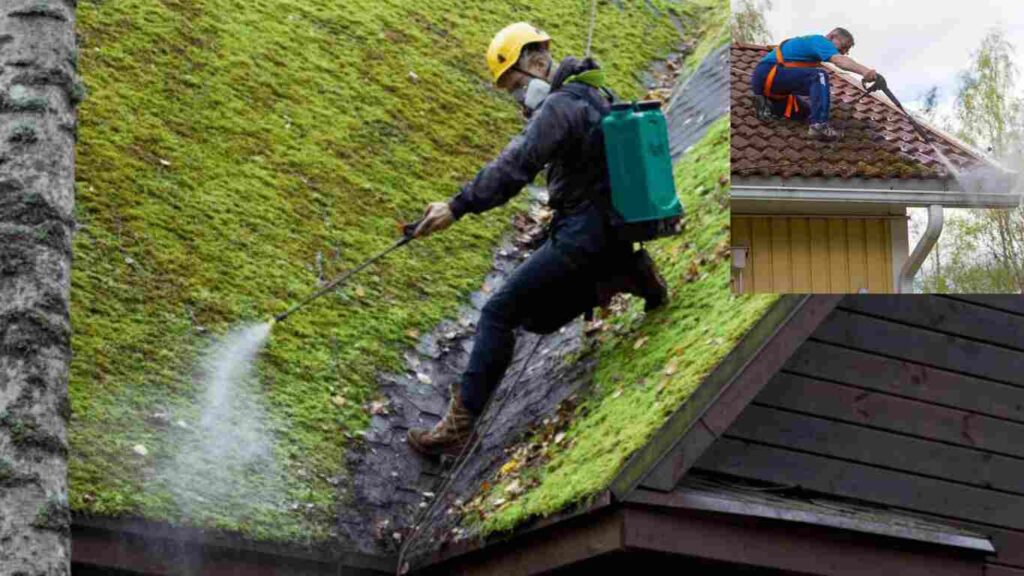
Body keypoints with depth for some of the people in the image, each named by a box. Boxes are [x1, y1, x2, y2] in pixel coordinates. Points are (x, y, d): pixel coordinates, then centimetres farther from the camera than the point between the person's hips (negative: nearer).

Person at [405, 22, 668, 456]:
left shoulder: (559, 106, -17)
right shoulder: (590, 96, 15)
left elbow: (516, 165, -28)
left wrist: (457, 207, -30)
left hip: (582, 237, -10)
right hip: (610, 234, 10)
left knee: (499, 313, -8)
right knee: (537, 317, 18)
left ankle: (458, 426, -10)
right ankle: (624, 275, 8)